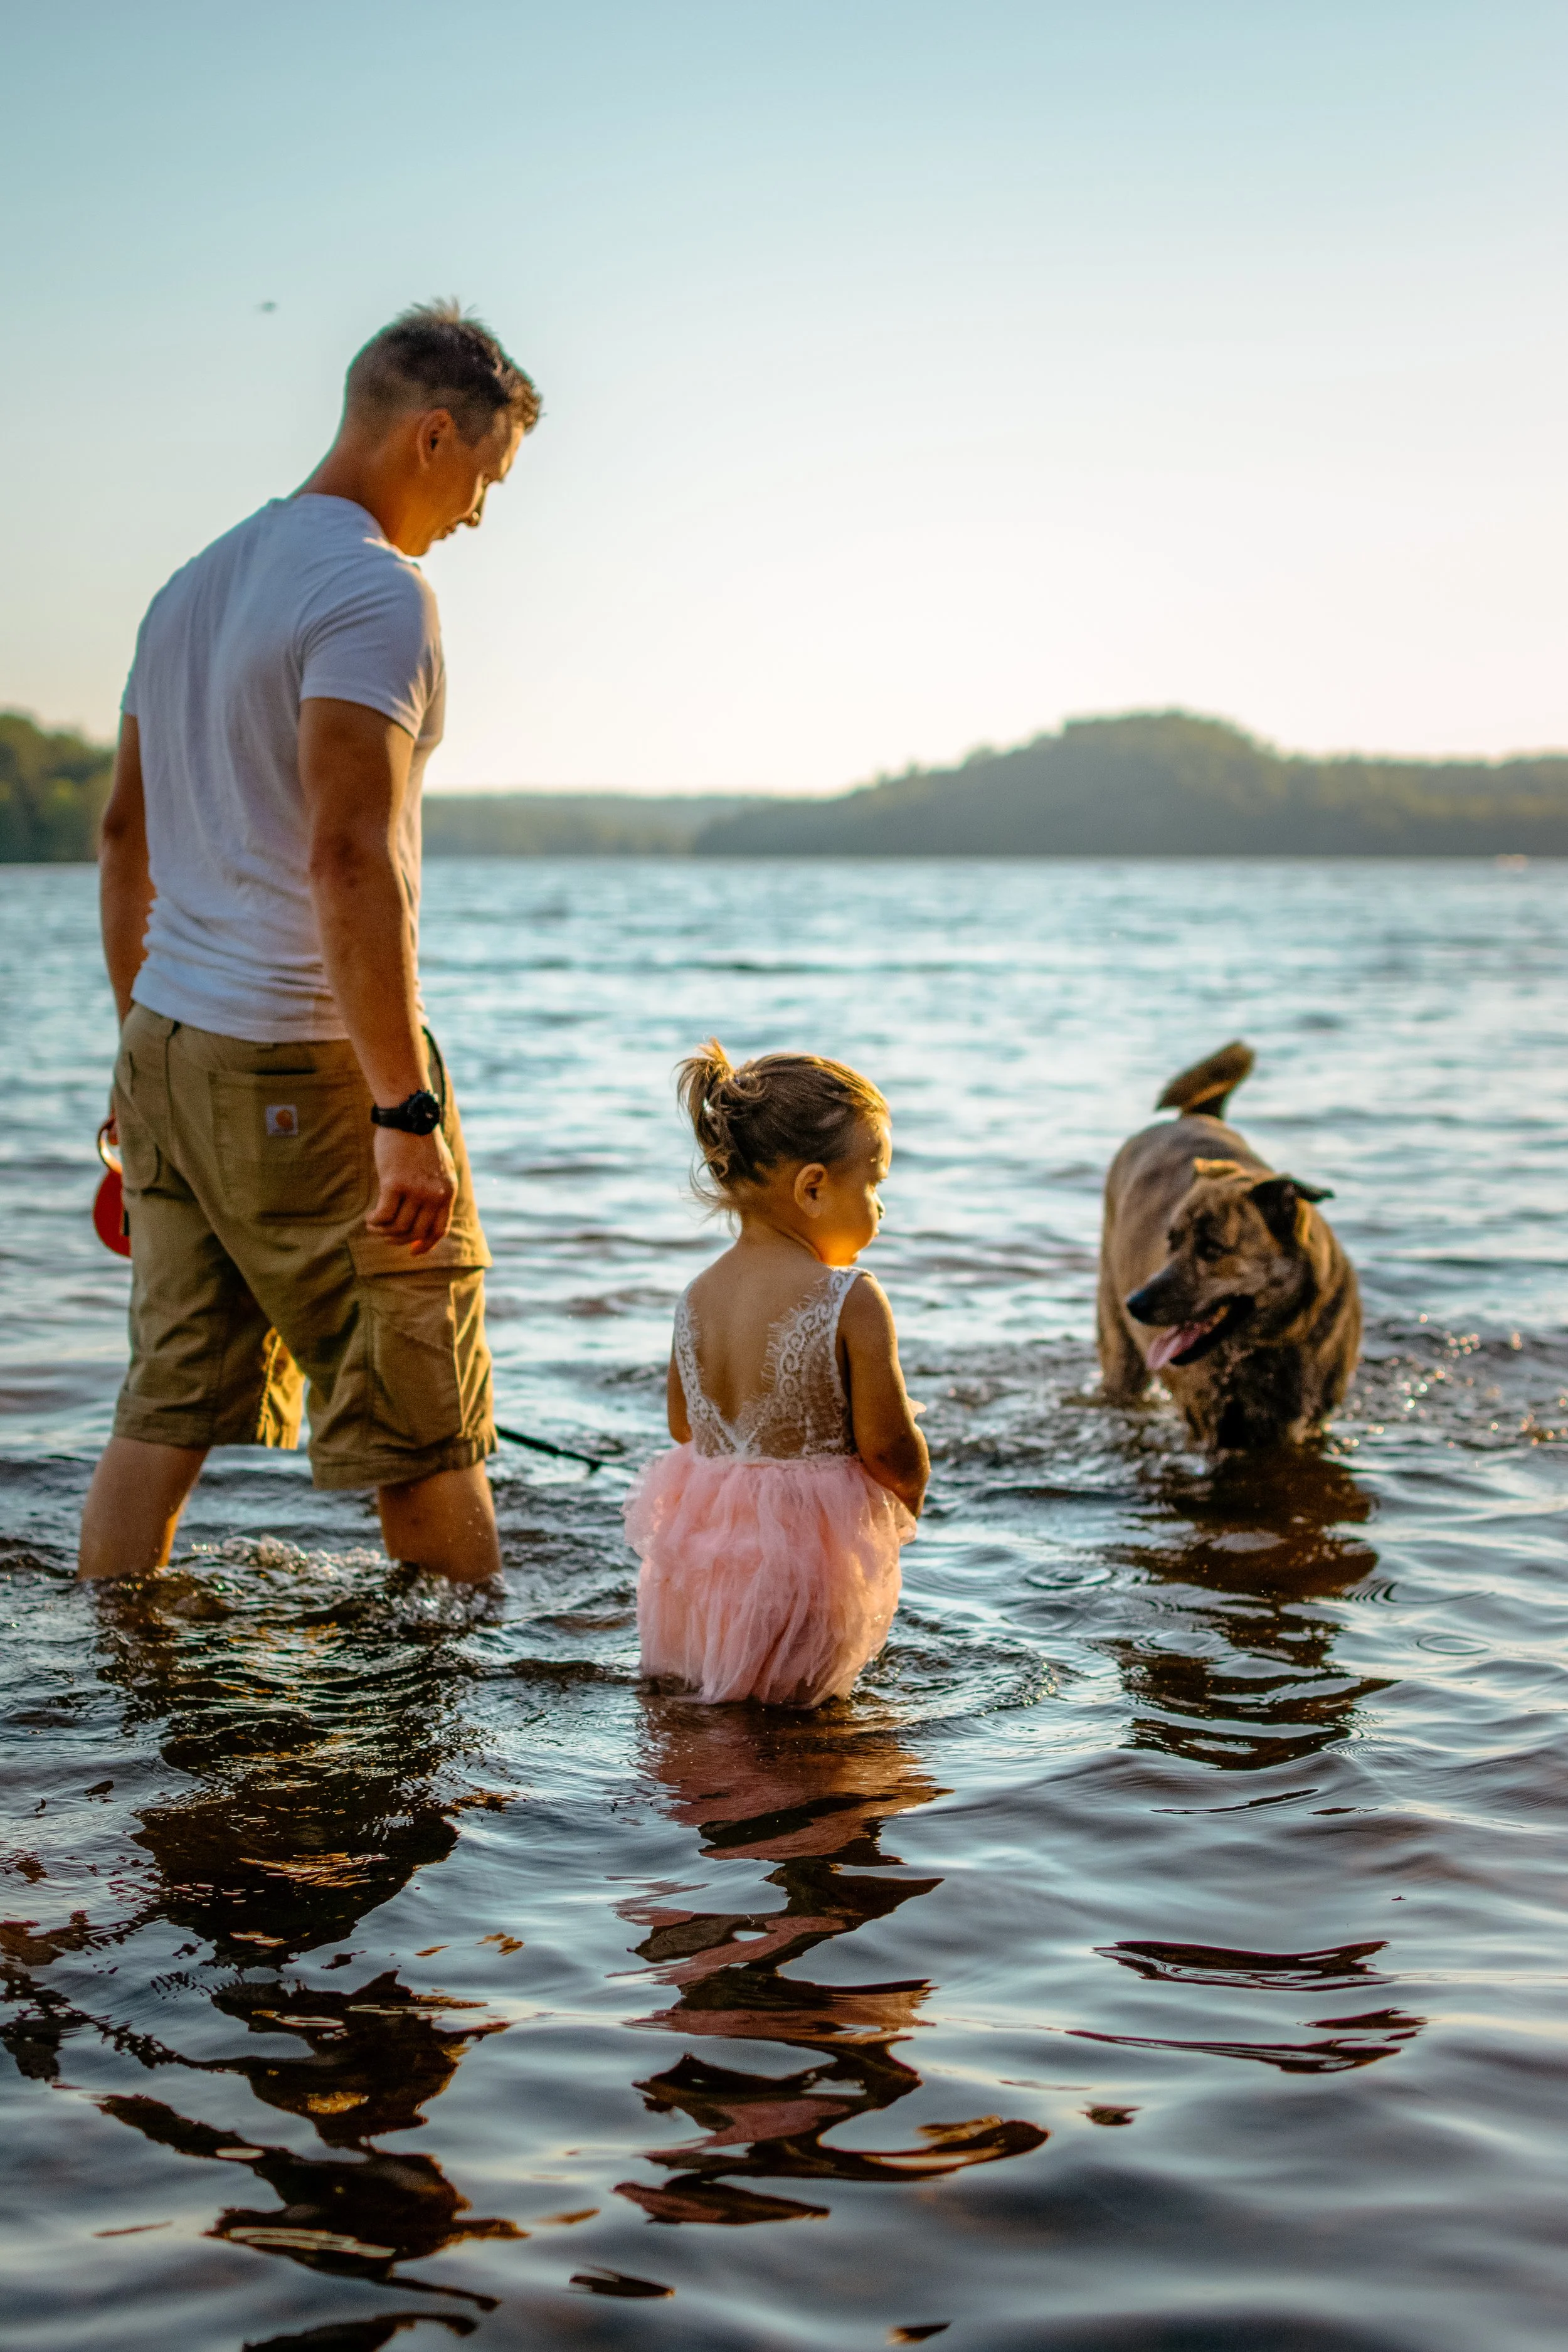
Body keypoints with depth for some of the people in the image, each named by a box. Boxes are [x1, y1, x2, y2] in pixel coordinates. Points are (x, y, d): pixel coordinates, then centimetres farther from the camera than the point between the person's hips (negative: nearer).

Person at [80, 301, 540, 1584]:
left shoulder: (194, 584, 16)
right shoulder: (377, 591, -13)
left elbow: (124, 834, 20)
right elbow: (348, 860, -23)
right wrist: (408, 1113, -23)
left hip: (170, 1047, 9)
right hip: (305, 1059, -9)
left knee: (164, 1412, 12)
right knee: (424, 1432, 2)